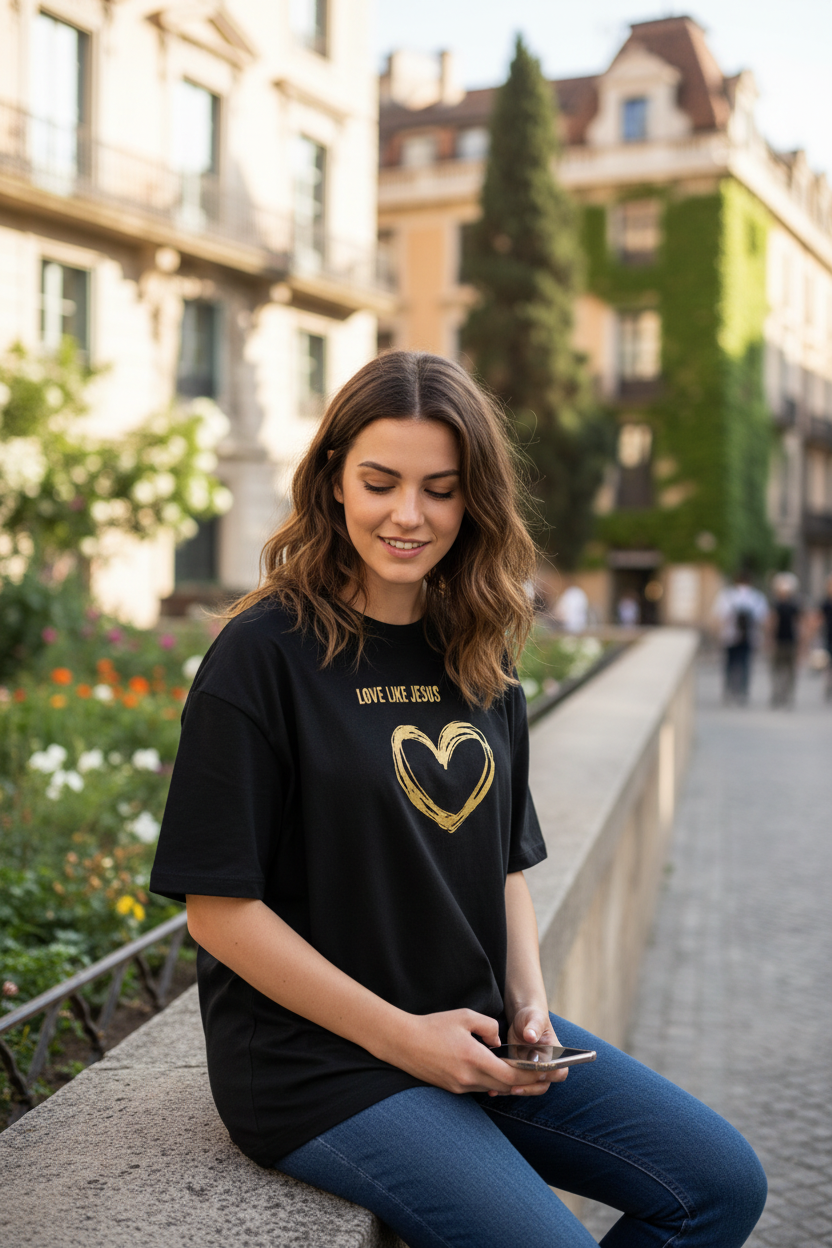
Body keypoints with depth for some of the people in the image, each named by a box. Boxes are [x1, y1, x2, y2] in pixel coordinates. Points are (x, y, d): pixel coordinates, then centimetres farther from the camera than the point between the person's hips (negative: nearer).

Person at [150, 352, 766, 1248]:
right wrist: (399, 1036, -15)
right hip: (319, 1063, -6)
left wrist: (527, 997, -2)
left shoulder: (480, 656, 7)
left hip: (477, 1034, 7)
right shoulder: (266, 653, -14)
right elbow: (219, 905, -15)